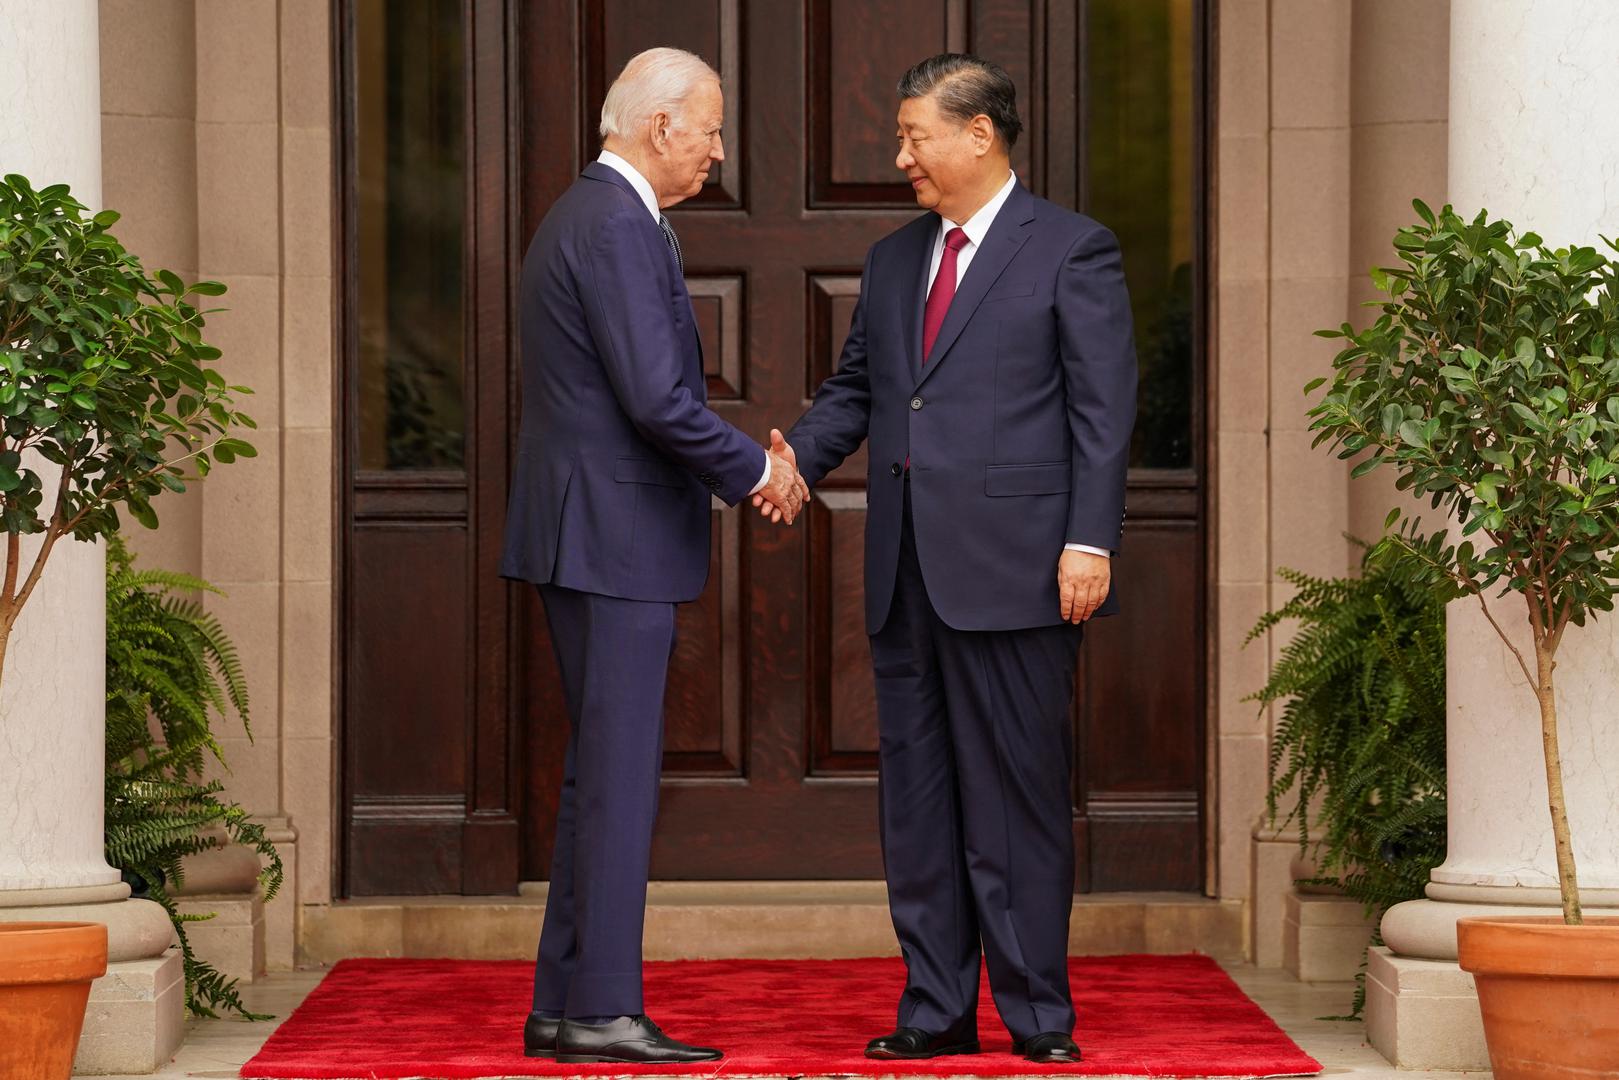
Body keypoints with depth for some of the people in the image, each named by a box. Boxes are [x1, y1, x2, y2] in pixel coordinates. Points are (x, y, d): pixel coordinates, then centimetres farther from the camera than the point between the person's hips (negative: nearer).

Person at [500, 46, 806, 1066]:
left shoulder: (592, 217, 18)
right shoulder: (618, 230, -16)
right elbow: (658, 400, -22)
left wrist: (747, 468, 13)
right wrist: (757, 468, -8)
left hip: (597, 533, 11)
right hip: (613, 536, -11)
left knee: (602, 774, 13)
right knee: (619, 775, -7)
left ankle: (564, 1005, 17)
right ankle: (602, 1011, -4)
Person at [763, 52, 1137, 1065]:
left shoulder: (1072, 251, -1)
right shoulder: (894, 260, 18)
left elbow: (1104, 409, -6)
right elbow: (854, 390, 19)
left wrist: (1090, 542, -13)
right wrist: (796, 458, -2)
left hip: (1012, 566, -6)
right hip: (907, 570, 7)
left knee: (1018, 792, -2)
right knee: (916, 793, 8)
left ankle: (1038, 1013, 5)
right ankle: (936, 1010, 14)